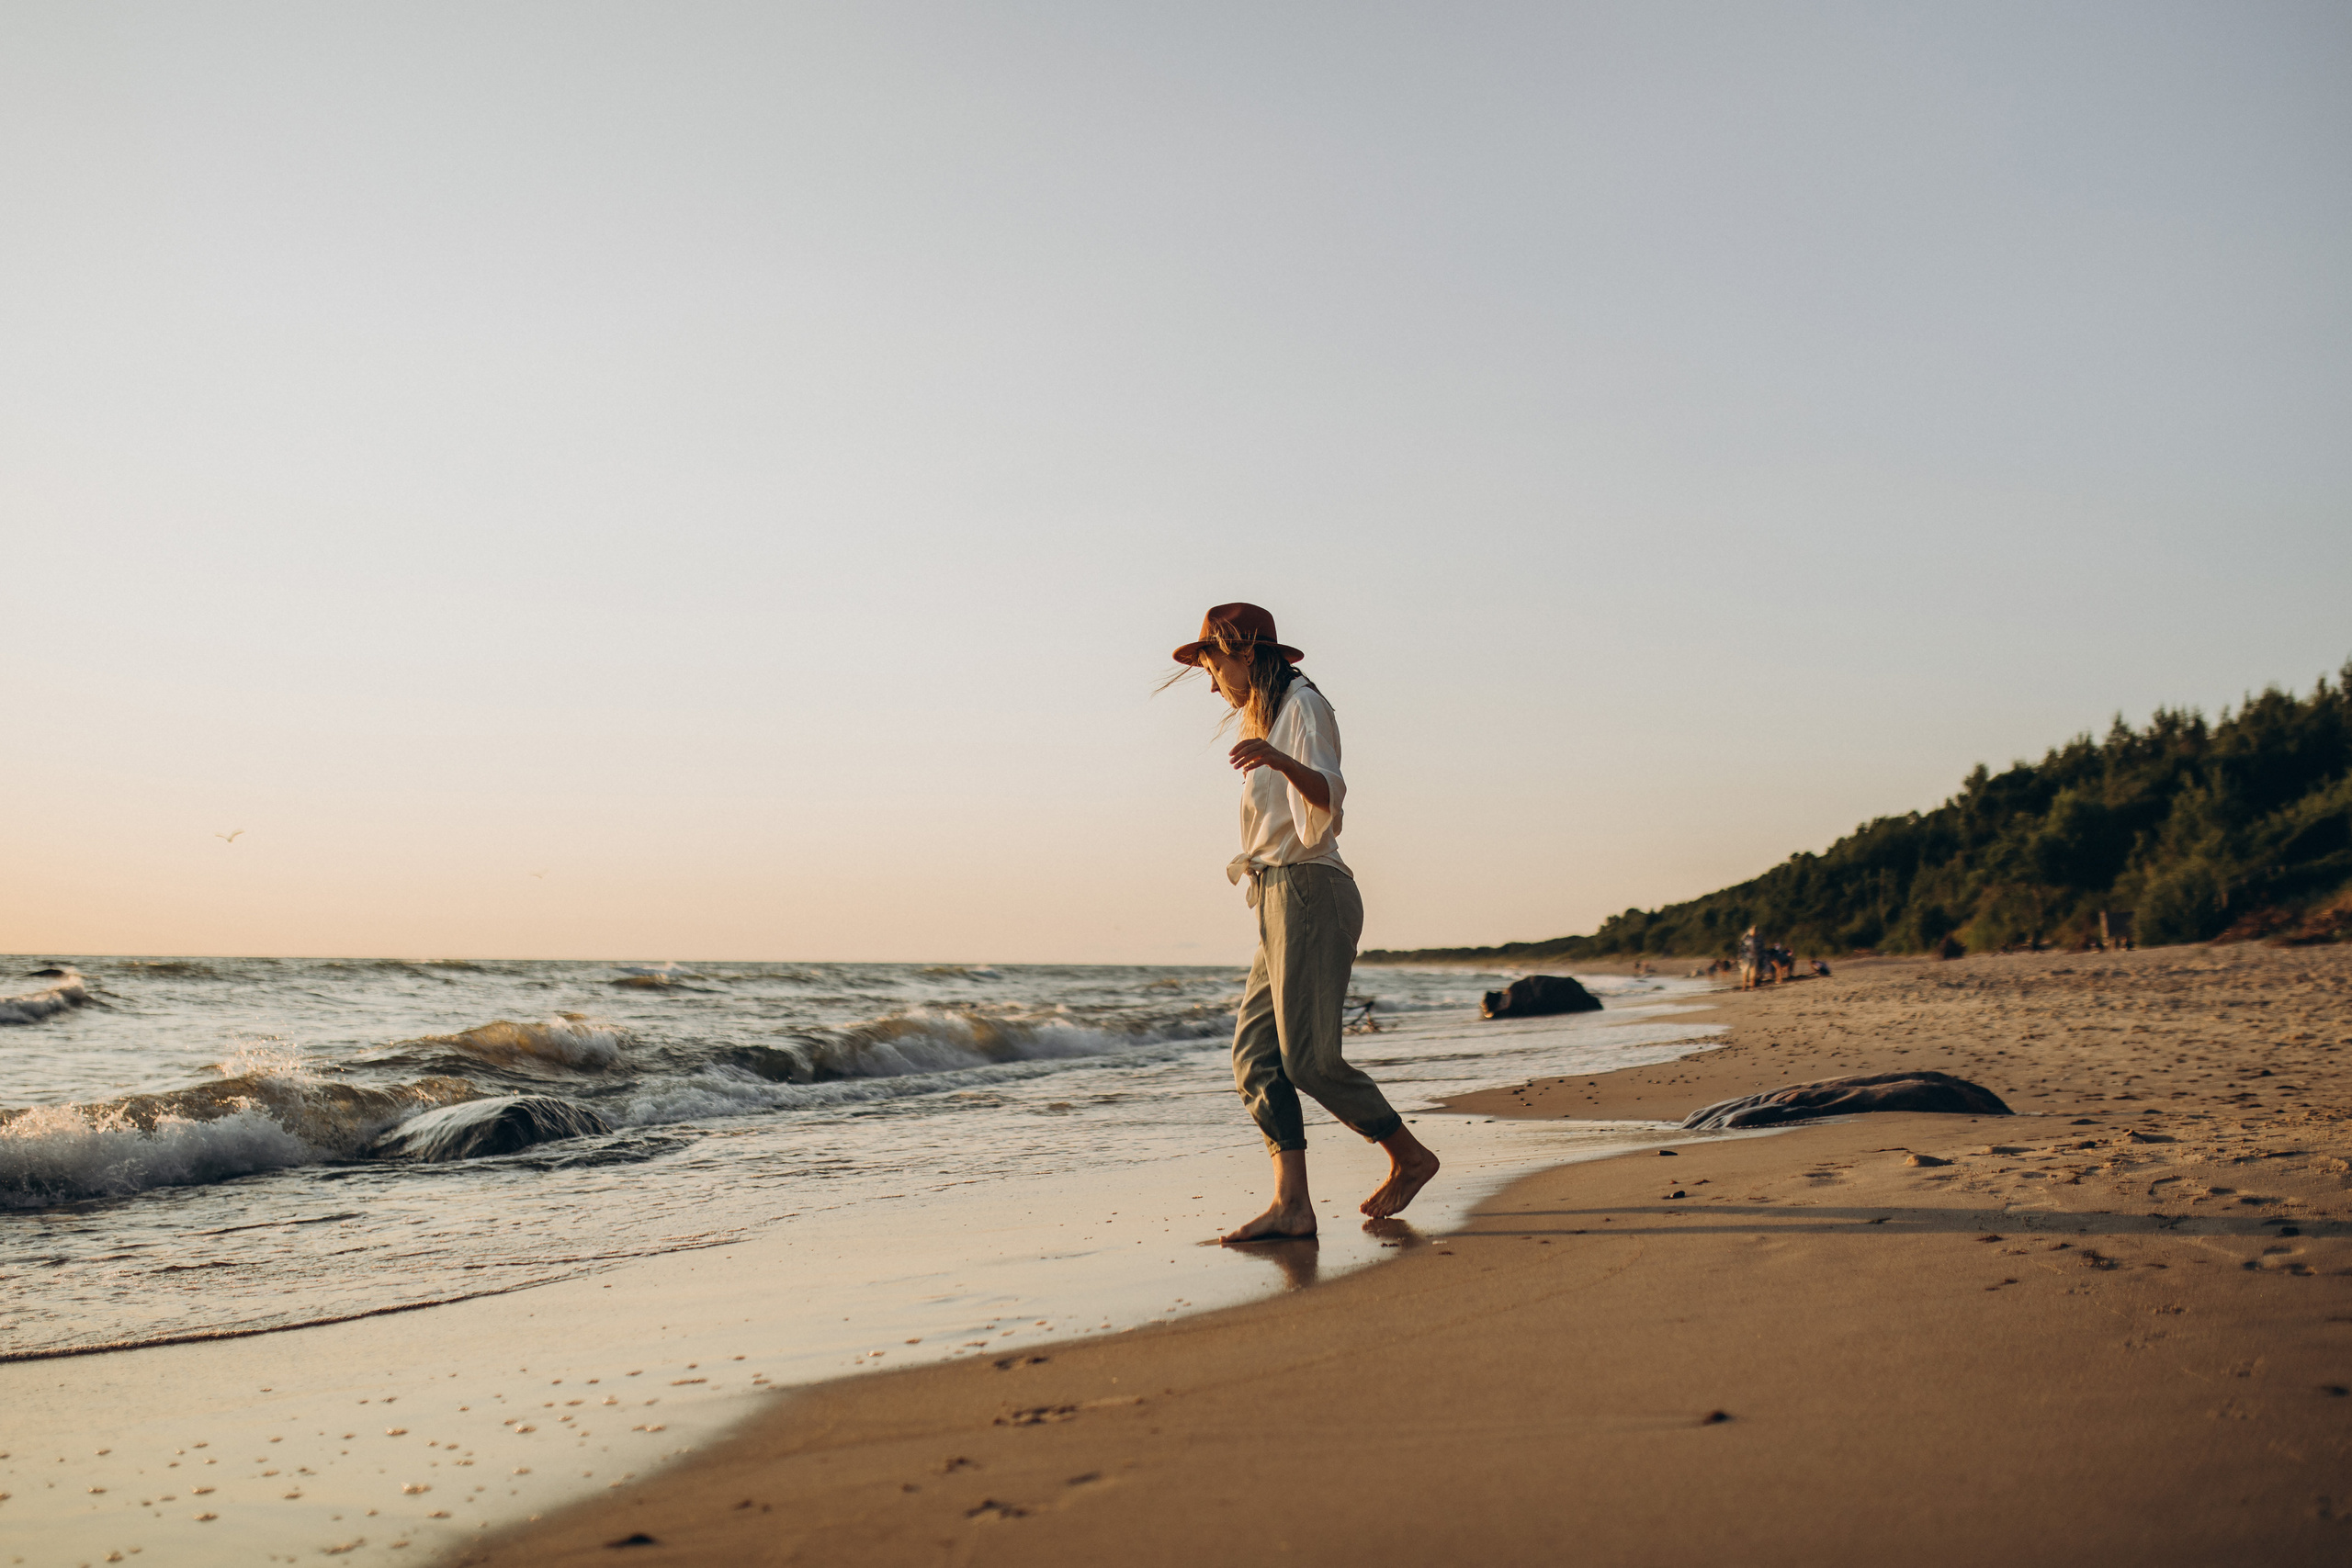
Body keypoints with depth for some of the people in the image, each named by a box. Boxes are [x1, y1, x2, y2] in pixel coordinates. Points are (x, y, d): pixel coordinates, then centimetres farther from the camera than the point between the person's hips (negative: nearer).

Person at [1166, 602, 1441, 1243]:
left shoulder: (1303, 705, -4)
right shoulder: (1266, 717, 26)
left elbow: (1329, 793, -22)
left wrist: (1280, 760, -40)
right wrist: (1253, 858, 36)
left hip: (1310, 893, -10)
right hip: (1280, 901, 10)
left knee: (1309, 1057, -14)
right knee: (1254, 1053, -3)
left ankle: (1410, 1157, 4)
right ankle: (1291, 1203, -10)